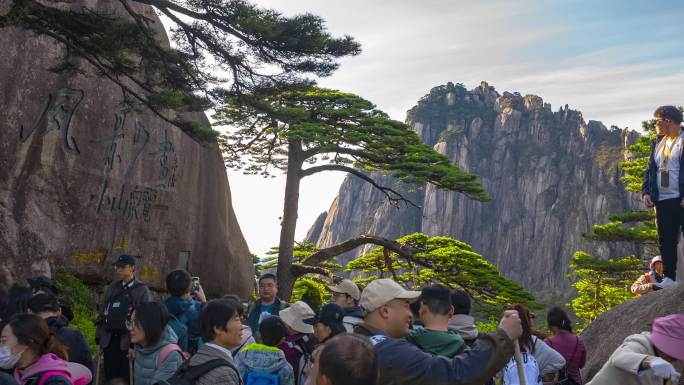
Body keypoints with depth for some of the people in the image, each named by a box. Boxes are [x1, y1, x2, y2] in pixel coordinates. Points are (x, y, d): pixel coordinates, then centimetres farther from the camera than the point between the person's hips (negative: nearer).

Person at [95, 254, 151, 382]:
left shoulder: (142, 290, -4)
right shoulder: (111, 288, 13)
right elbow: (102, 314, 15)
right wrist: (99, 339, 10)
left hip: (127, 342, -5)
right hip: (109, 340, 5)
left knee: (126, 380, -2)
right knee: (109, 378, 8)